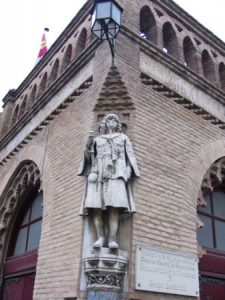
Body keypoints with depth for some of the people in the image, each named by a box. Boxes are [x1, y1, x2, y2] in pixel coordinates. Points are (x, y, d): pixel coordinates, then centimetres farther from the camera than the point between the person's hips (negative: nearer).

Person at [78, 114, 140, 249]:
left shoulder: (123, 137, 25)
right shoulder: (97, 139, 28)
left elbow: (129, 155, 15)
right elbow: (89, 157, 20)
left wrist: (128, 172, -2)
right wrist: (89, 145, 1)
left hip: (116, 173, -2)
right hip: (99, 173, 2)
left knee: (114, 205, -20)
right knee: (96, 206, -16)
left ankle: (112, 238, -24)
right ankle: (100, 237, -17)